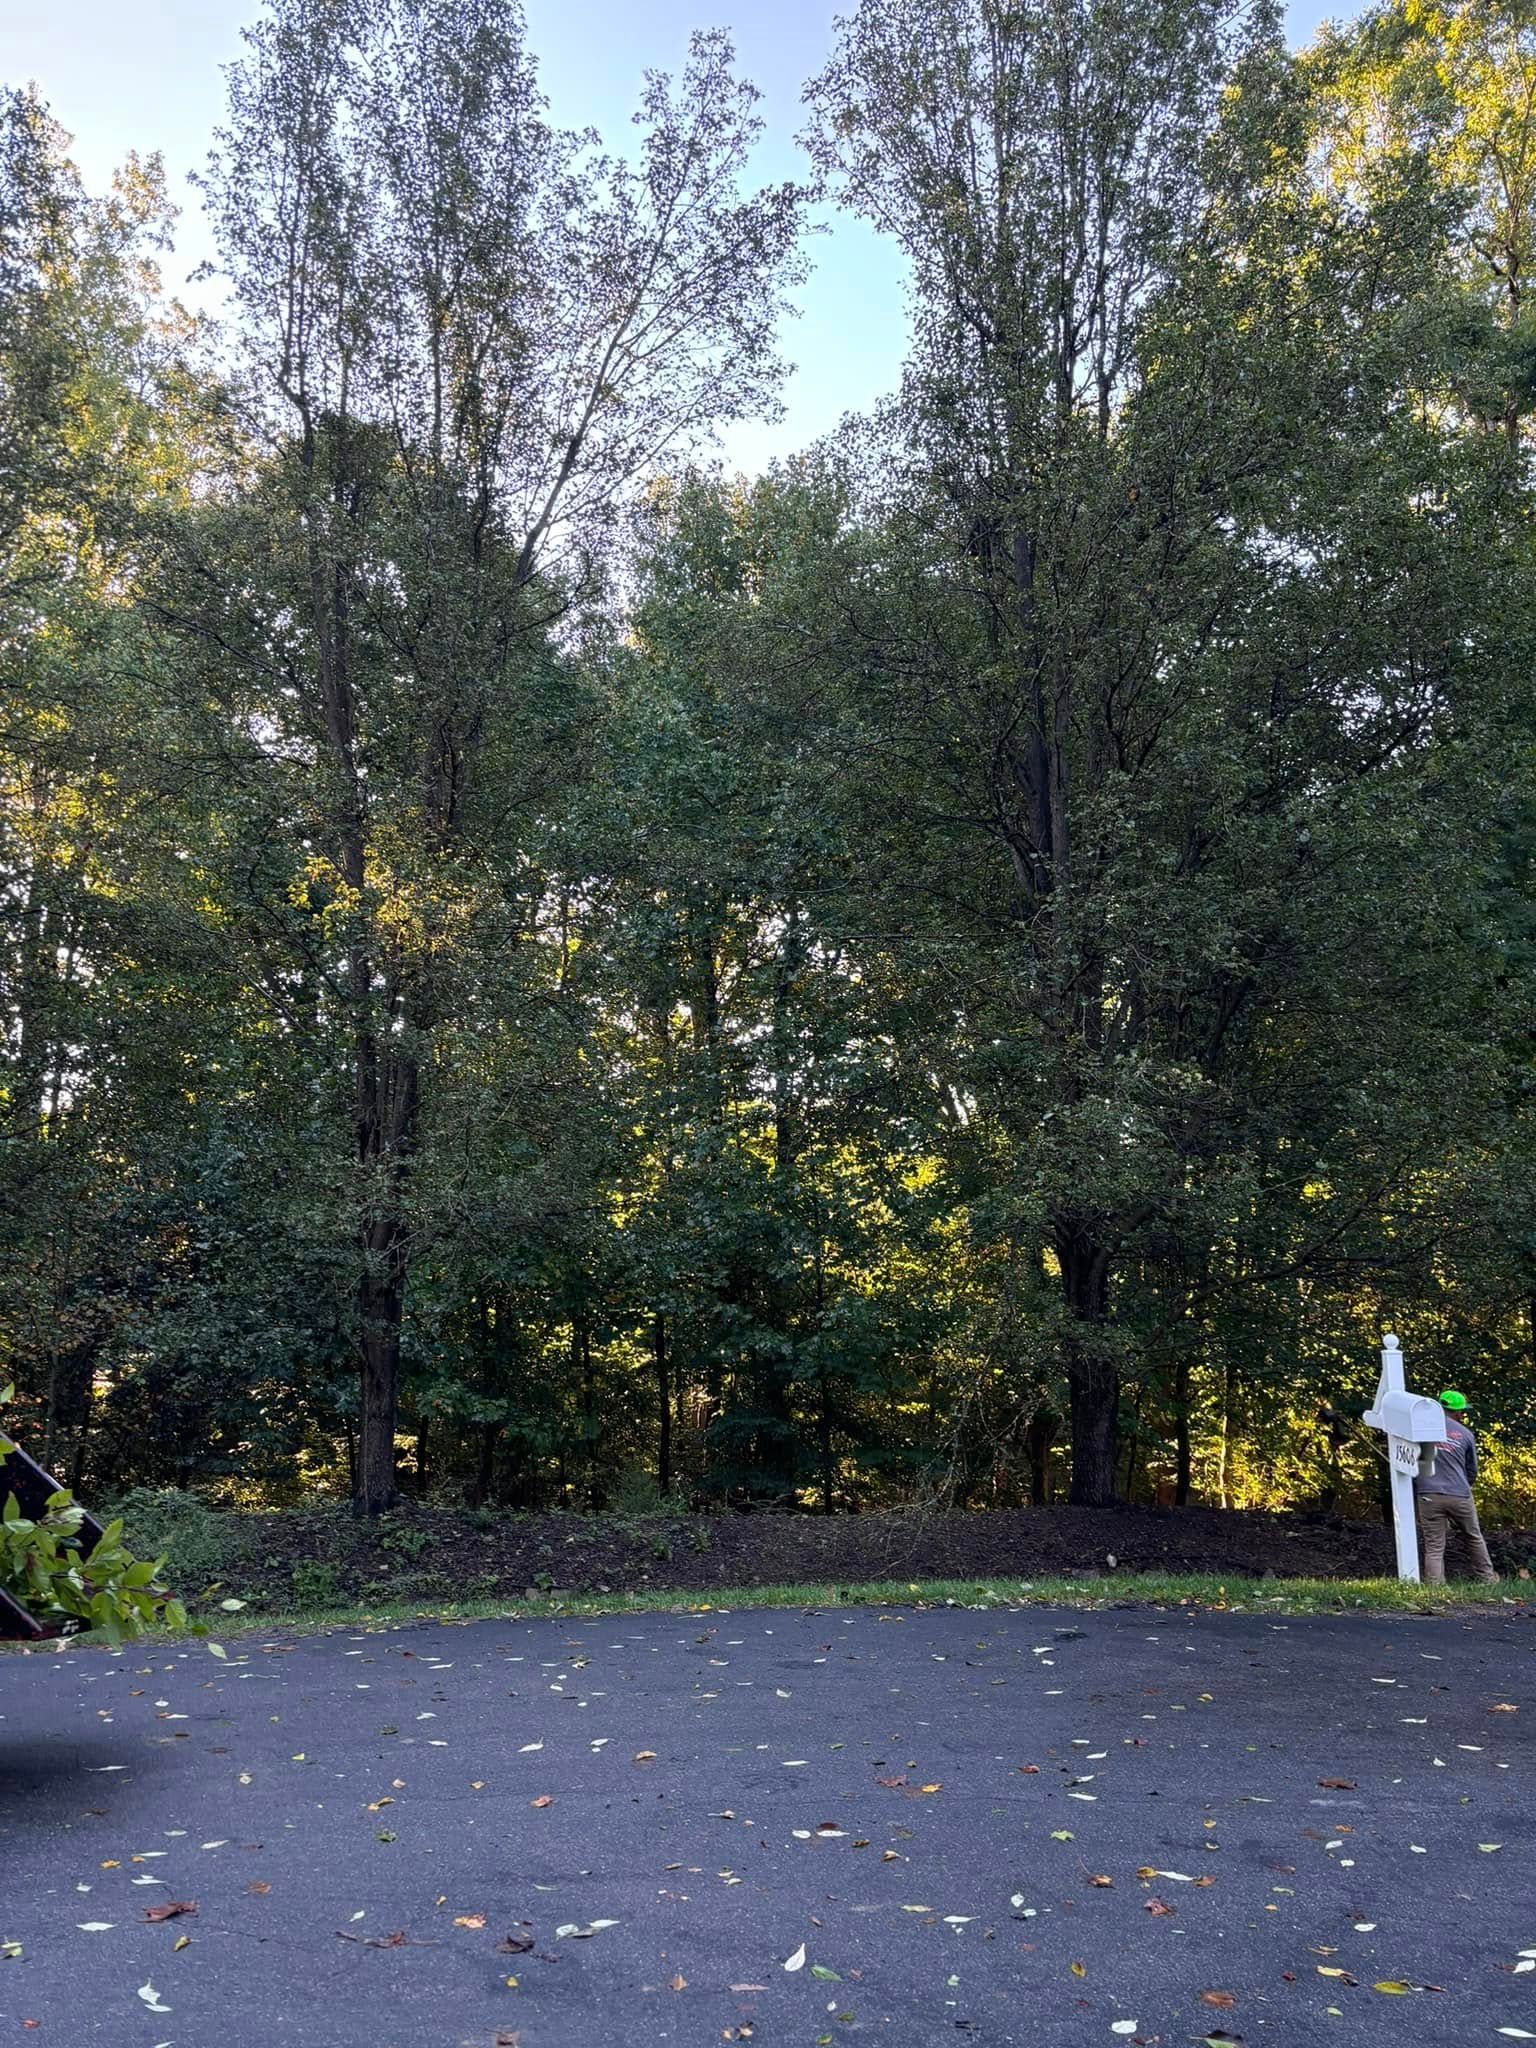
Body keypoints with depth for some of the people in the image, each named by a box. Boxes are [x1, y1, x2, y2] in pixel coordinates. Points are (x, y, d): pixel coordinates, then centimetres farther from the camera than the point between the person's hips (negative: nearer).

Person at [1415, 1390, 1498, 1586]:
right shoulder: (1466, 1434, 5)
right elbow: (1472, 1469, 17)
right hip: (1460, 1495, 1)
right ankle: (1486, 1577, 35)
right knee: (1474, 1539, 22)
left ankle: (1434, 1585, -6)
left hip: (1429, 1495, -1)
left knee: (1434, 1546, 3)